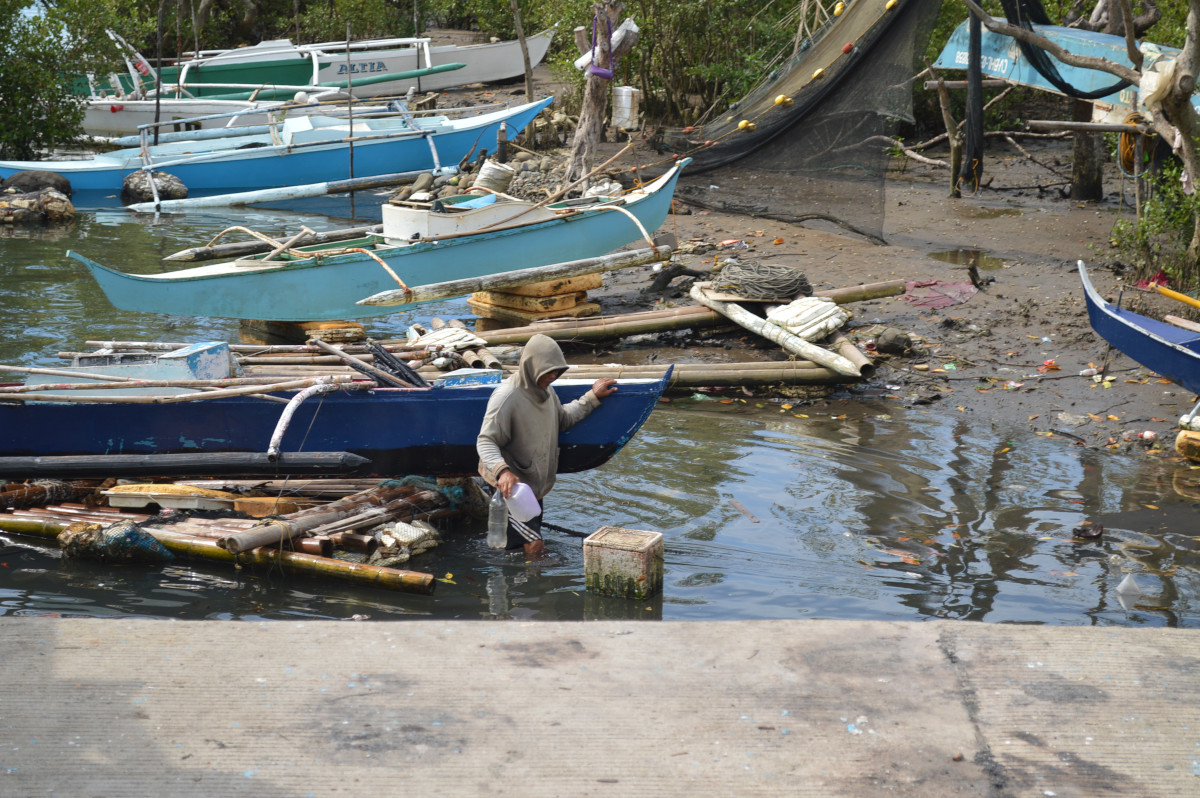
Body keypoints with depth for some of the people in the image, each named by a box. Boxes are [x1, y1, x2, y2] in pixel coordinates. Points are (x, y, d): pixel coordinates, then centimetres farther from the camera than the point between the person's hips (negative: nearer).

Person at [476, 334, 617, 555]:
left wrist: (593, 397, 21)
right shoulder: (507, 397, -22)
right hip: (511, 485, -9)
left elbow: (564, 418, 25)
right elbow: (485, 441, -25)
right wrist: (502, 471, -41)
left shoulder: (545, 391, 6)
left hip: (535, 485, 9)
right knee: (534, 547, -14)